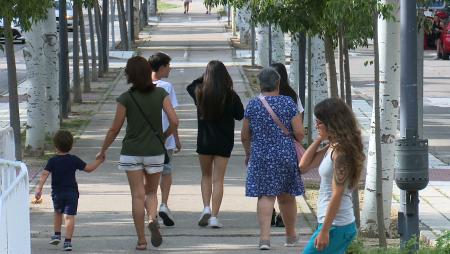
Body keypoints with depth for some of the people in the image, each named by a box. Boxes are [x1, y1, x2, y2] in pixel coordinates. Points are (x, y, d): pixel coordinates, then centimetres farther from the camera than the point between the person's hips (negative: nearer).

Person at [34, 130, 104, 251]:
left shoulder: (52, 161, -5)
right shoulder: (74, 160, -2)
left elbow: (45, 174, -15)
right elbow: (88, 168, 3)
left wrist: (39, 188, -18)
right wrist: (98, 161, 17)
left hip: (57, 193, 1)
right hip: (72, 192, -1)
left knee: (58, 212, 27)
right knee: (69, 216, -5)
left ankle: (57, 234, 30)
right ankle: (68, 241, -13)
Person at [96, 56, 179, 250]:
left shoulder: (126, 98, -9)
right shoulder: (160, 94, -3)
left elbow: (115, 129, -4)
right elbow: (174, 121, -8)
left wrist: (102, 150, 9)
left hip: (131, 152, -2)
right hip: (155, 152, 2)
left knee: (138, 195, 3)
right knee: (152, 192, 17)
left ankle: (141, 240, 3)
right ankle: (153, 219, -13)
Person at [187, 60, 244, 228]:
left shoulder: (200, 93, -7)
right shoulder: (231, 95, -10)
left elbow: (190, 86, 16)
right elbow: (240, 115, 2)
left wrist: (205, 77, 13)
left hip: (204, 140, 1)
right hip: (224, 142, -1)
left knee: (206, 176, 20)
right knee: (218, 180, 4)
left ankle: (206, 208, 2)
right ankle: (214, 216, -1)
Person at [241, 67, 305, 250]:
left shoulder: (253, 105, -1)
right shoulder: (288, 103, -3)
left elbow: (244, 136, 3)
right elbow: (299, 133, -7)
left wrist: (248, 154, 20)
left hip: (261, 156, 0)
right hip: (286, 155, 1)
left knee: (265, 196, -2)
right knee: (286, 197, 13)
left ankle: (265, 237, -17)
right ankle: (291, 236, 28)